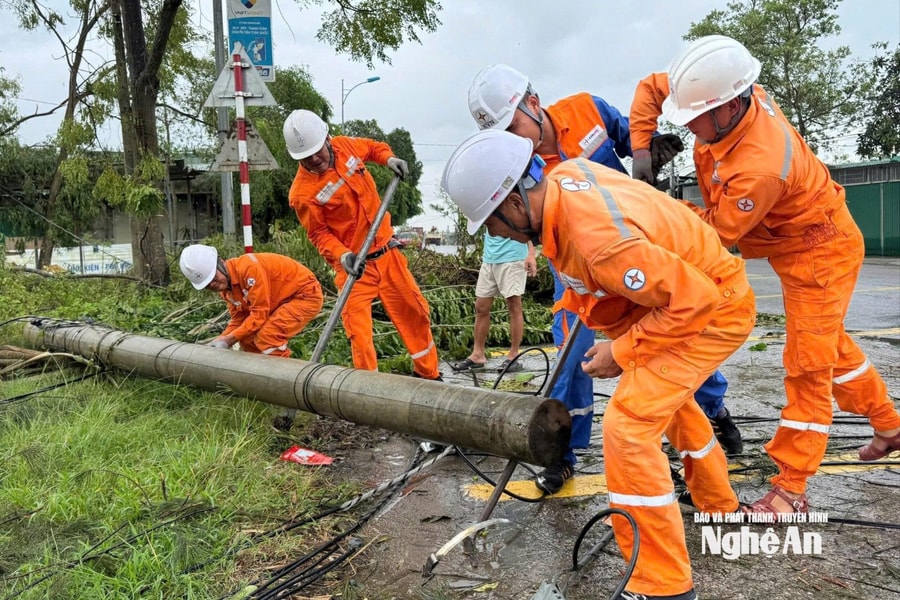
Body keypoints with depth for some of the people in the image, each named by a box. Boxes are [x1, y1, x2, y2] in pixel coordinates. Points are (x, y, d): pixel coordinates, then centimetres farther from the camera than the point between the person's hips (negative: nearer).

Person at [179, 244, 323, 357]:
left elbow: (260, 313, -27)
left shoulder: (248, 267, -29)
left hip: (306, 294, -9)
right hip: (281, 301, 9)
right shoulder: (225, 286, -1)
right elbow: (239, 319, 5)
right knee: (247, 338, 2)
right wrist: (219, 342, -11)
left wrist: (228, 340, -24)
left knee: (267, 338, -23)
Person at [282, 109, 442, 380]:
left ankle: (428, 373, 32)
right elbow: (319, 233, -9)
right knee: (359, 329, -11)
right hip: (354, 265, -5)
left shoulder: (345, 145, -2)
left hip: (387, 251, 6)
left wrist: (389, 158, 1)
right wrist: (342, 255, -25)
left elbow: (372, 147, 20)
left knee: (415, 311, 13)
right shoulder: (302, 193, -17)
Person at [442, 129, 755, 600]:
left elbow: (695, 300, -32)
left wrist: (623, 352, -22)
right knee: (668, 397, 29)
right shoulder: (564, 176, -11)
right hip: (682, 291, 10)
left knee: (628, 425, -18)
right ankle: (719, 507, 52)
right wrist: (583, 299, 9)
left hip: (711, 309, -10)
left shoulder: (599, 239, -38)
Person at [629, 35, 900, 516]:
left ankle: (790, 491, 3)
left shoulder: (759, 167, -40)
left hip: (820, 251, -9)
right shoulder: (730, 95, -17)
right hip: (795, 247, 9)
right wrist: (641, 152, -12)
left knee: (807, 366, -5)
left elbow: (715, 233, -27)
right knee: (829, 344, 23)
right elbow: (652, 88, -5)